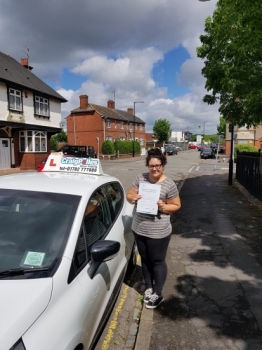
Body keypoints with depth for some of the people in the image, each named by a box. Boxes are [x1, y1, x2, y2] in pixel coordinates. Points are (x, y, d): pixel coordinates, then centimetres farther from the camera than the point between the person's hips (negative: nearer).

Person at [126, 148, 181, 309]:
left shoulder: (169, 184, -12)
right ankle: (148, 287, 39)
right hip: (139, 228, 5)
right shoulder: (140, 178, -1)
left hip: (158, 231, -4)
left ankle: (158, 294, 27)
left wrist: (163, 207, -21)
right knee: (145, 259, 19)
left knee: (158, 261, 10)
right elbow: (129, 195, 6)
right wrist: (133, 198, -17)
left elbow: (176, 205, -4)